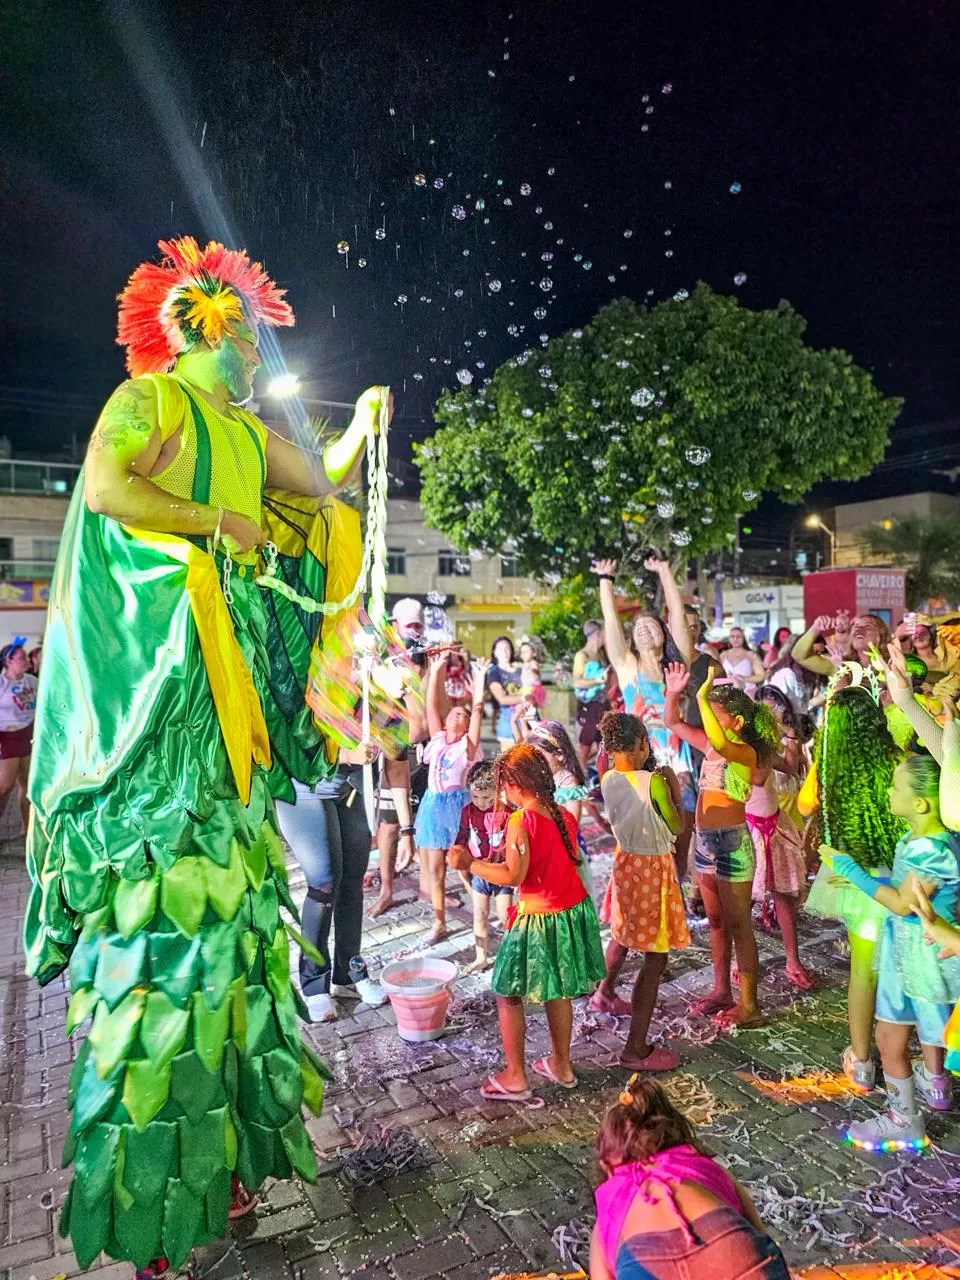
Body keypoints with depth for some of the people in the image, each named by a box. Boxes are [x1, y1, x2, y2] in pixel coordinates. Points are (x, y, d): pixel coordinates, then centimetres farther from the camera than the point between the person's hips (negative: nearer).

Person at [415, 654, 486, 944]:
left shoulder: (468, 744, 0)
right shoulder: (438, 739, 10)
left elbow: (477, 712, -10)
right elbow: (431, 706, 7)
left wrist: (479, 683, -14)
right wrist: (435, 673, 4)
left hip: (458, 803, -4)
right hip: (433, 803, 4)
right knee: (434, 868, 8)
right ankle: (439, 923, 18)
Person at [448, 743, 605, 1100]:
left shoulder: (520, 820, -20)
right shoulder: (564, 816, 1)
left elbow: (513, 875, -23)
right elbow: (570, 861, 9)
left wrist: (469, 864, -14)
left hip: (539, 919, -7)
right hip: (575, 910, 7)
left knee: (508, 995, 10)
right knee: (558, 992, 23)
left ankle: (514, 1077, 19)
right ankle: (561, 1064, 36)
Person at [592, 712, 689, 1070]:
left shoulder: (608, 780, -4)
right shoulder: (653, 782, -24)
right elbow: (677, 827, -10)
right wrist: (670, 786, 0)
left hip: (625, 862, 8)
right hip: (653, 868, -7)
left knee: (623, 933, 30)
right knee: (655, 956, 2)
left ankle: (604, 994, 53)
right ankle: (636, 1049, 6)